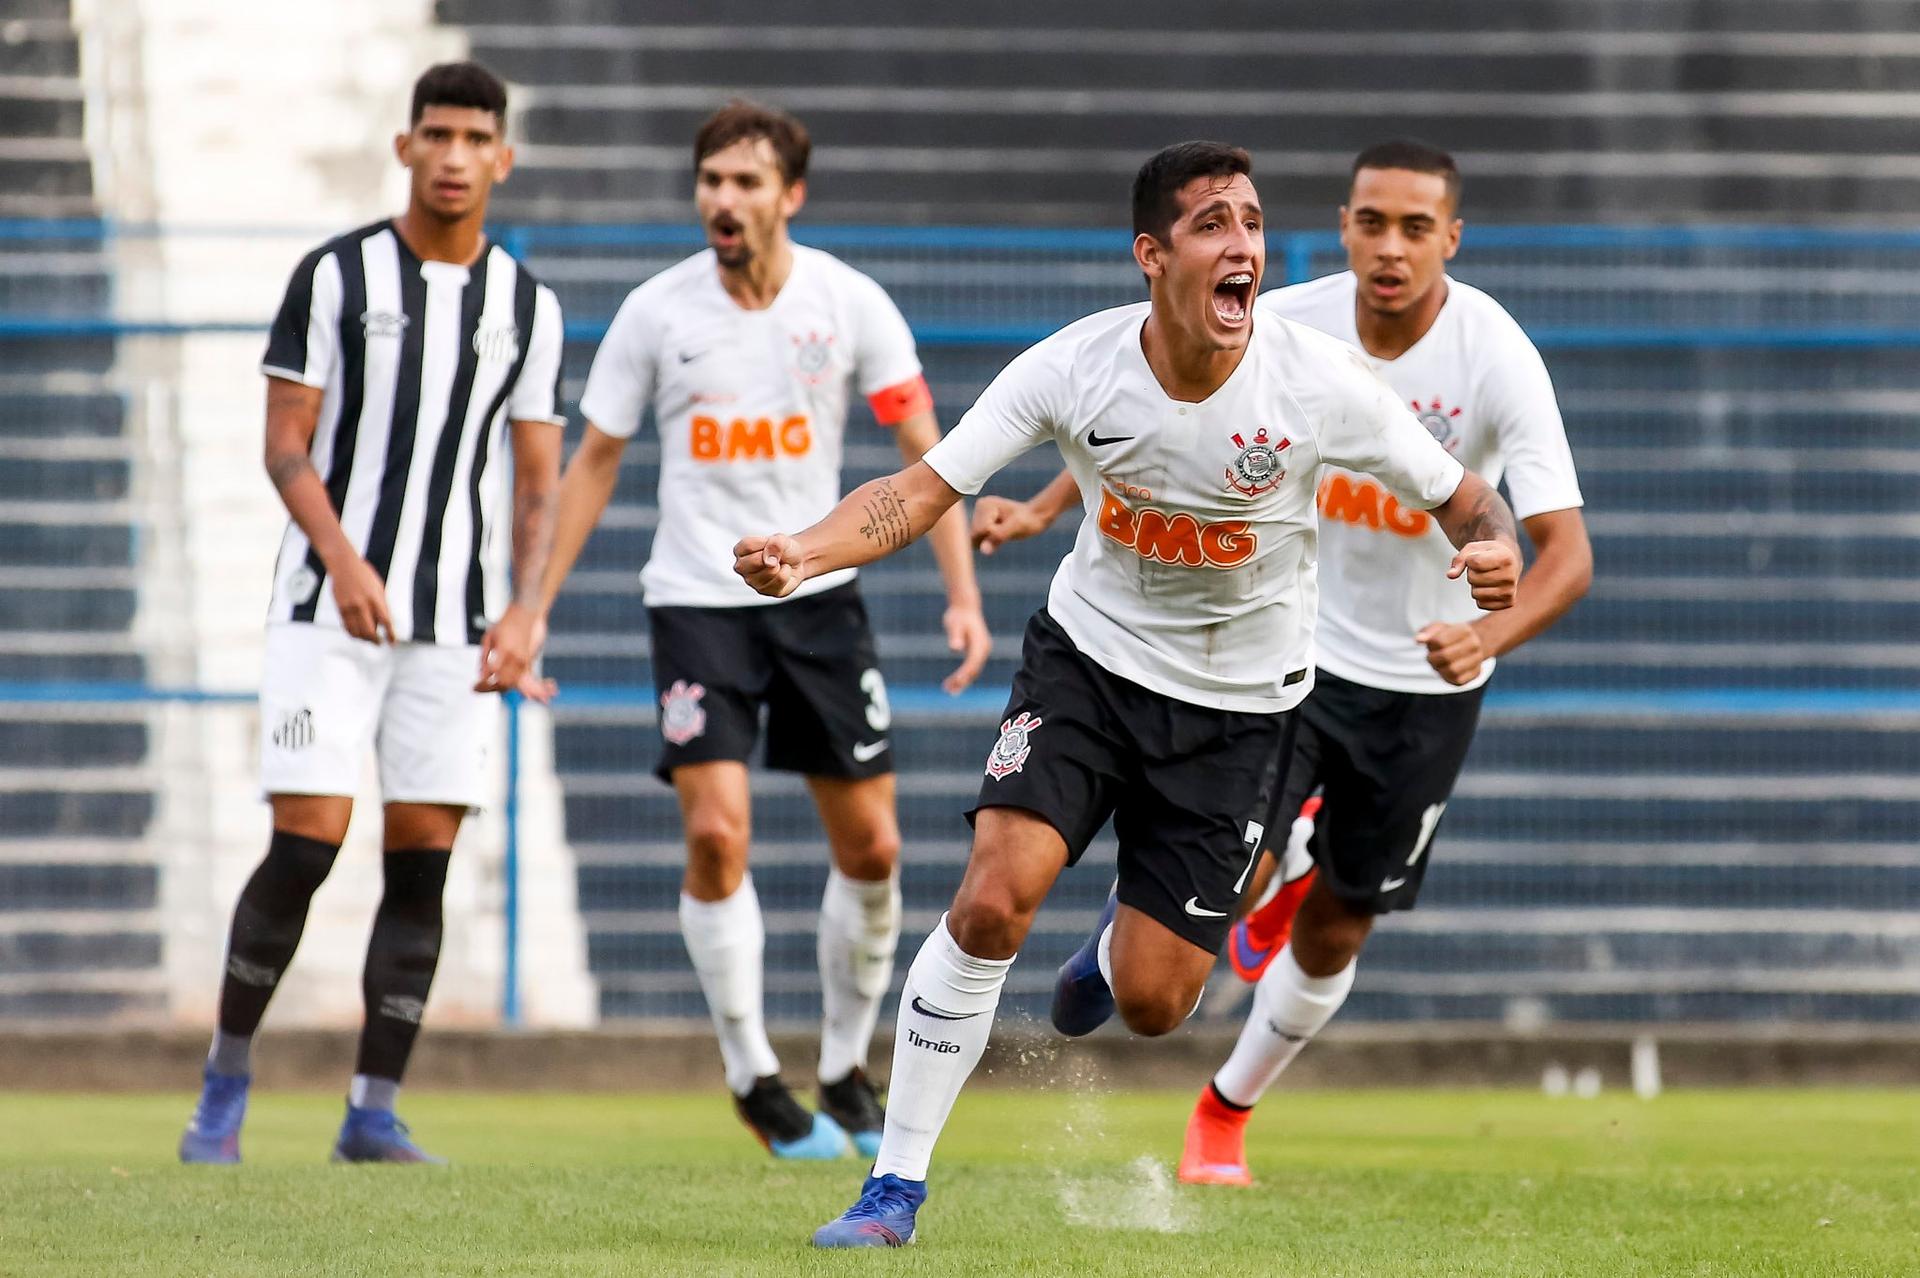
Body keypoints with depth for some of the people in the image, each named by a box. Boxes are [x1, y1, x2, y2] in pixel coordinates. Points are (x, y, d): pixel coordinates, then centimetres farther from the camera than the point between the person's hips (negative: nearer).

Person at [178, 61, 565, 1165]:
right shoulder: (336, 275, -1)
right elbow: (286, 444, -3)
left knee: (423, 861, -2)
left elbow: (538, 481, 9)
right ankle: (228, 1078, 7)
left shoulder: (530, 307, 8)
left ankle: (374, 1115, 3)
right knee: (307, 845, -9)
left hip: (459, 627, 3)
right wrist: (344, 562, -19)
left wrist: (524, 610, -7)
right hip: (330, 609, -3)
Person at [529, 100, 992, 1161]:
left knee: (871, 845, 2)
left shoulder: (849, 305, -5)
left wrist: (963, 597, -12)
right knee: (716, 834, -16)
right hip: (697, 597, -1)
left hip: (818, 594, 2)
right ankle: (753, 1080, -2)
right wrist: (532, 610, 2)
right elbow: (594, 464, 5)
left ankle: (846, 1071, 21)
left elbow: (923, 453, -2)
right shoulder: (656, 312, -5)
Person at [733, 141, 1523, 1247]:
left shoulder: (1320, 384, -20)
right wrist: (802, 552, -34)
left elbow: (1464, 499, -8)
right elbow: (923, 490, -16)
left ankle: (1120, 948, 39)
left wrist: (1497, 550, -32)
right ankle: (897, 1184, -9)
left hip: (1236, 707, 0)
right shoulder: (1076, 367, -18)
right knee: (996, 898, -22)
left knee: (1151, 1005, -2)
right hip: (1089, 657, 0)